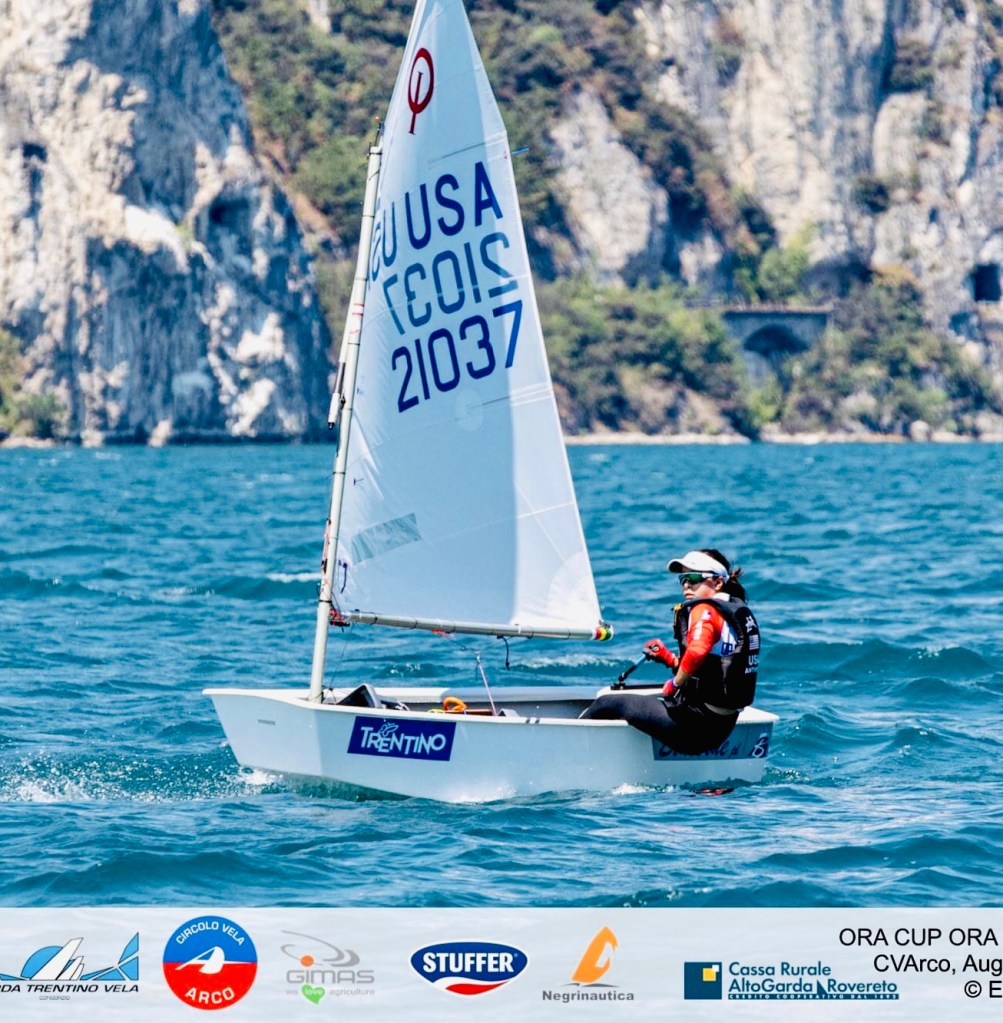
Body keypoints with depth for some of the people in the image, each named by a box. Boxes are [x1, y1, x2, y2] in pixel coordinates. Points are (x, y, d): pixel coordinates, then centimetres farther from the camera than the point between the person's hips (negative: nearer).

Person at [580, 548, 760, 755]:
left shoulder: (705, 610, -13)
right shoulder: (738, 611, 15)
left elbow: (697, 652, -33)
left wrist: (675, 683, -16)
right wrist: (668, 658, 12)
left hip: (694, 725, -10)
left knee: (607, 704, 4)